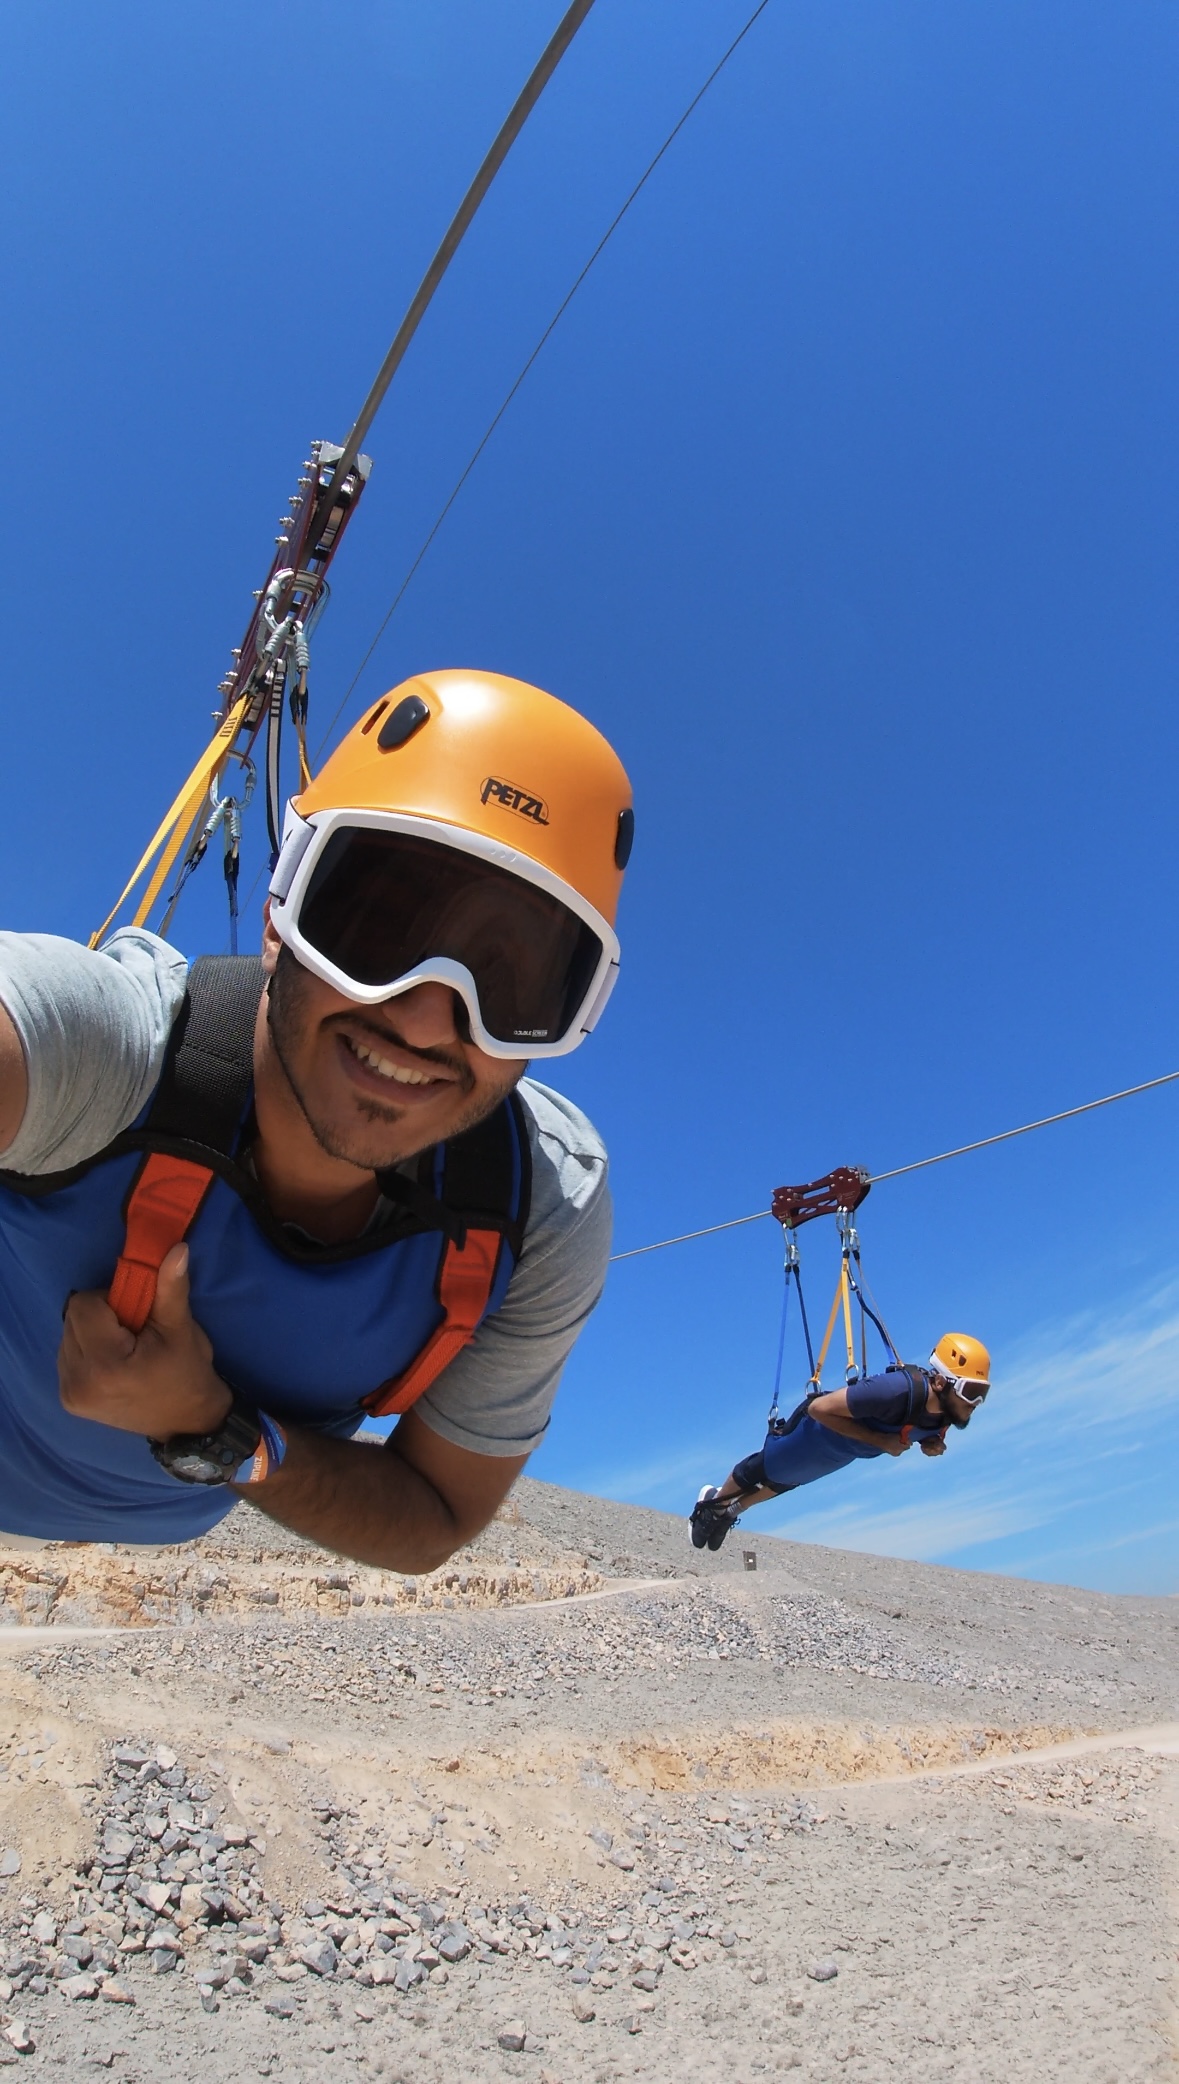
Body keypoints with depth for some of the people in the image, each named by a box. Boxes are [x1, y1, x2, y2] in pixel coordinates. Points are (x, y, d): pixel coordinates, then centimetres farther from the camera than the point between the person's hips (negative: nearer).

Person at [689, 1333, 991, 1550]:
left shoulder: (954, 1409, -23)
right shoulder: (900, 1390, -45)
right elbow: (820, 1408, -39)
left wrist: (931, 1444, -18)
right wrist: (879, 1440, -37)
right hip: (818, 1429, -7)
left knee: (781, 1482, 32)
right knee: (759, 1471, 21)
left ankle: (730, 1511, 58)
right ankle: (713, 1503, 52)